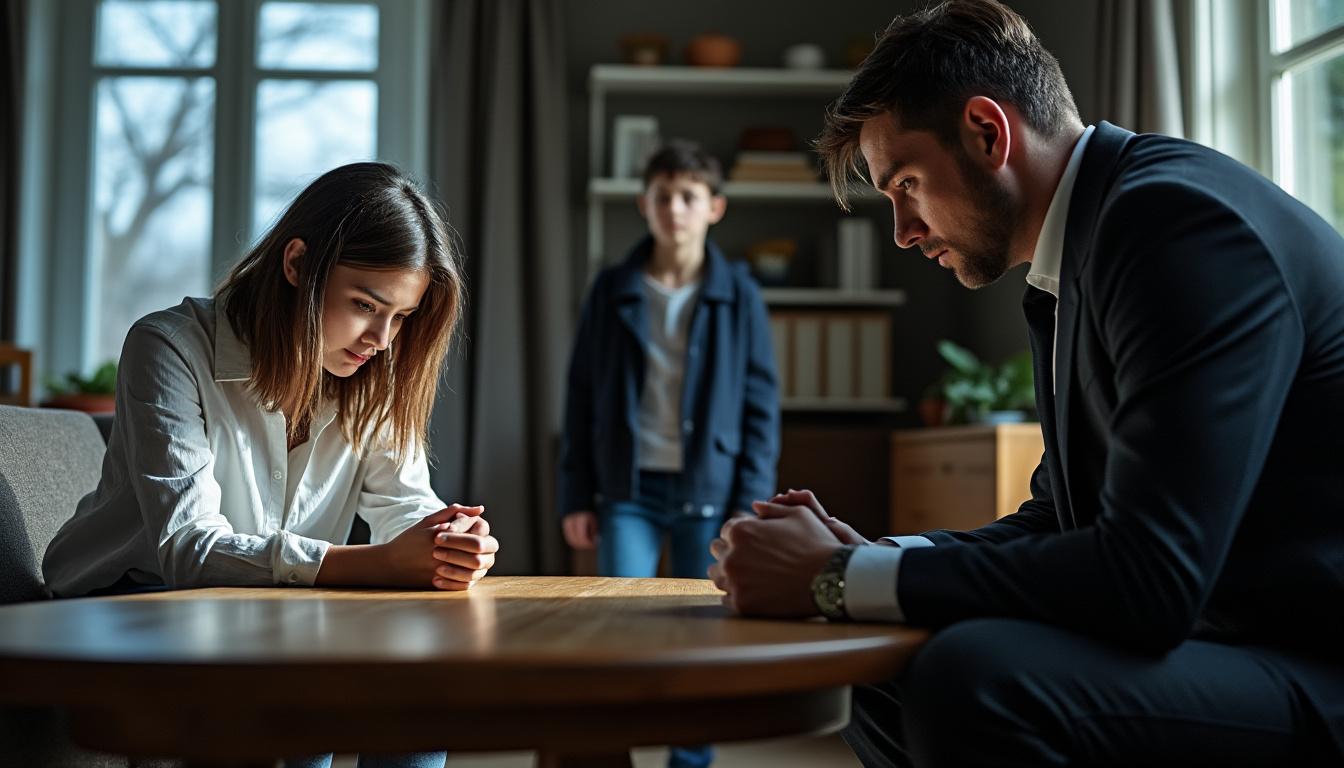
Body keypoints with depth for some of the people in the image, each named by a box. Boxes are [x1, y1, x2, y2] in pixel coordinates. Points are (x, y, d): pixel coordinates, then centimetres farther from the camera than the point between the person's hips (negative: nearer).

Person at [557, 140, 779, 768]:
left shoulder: (738, 296, 2)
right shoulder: (612, 291, 4)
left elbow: (761, 406, 2)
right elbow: (582, 399, 6)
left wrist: (751, 502, -5)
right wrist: (576, 497, 2)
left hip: (708, 489, 0)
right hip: (629, 488, 0)